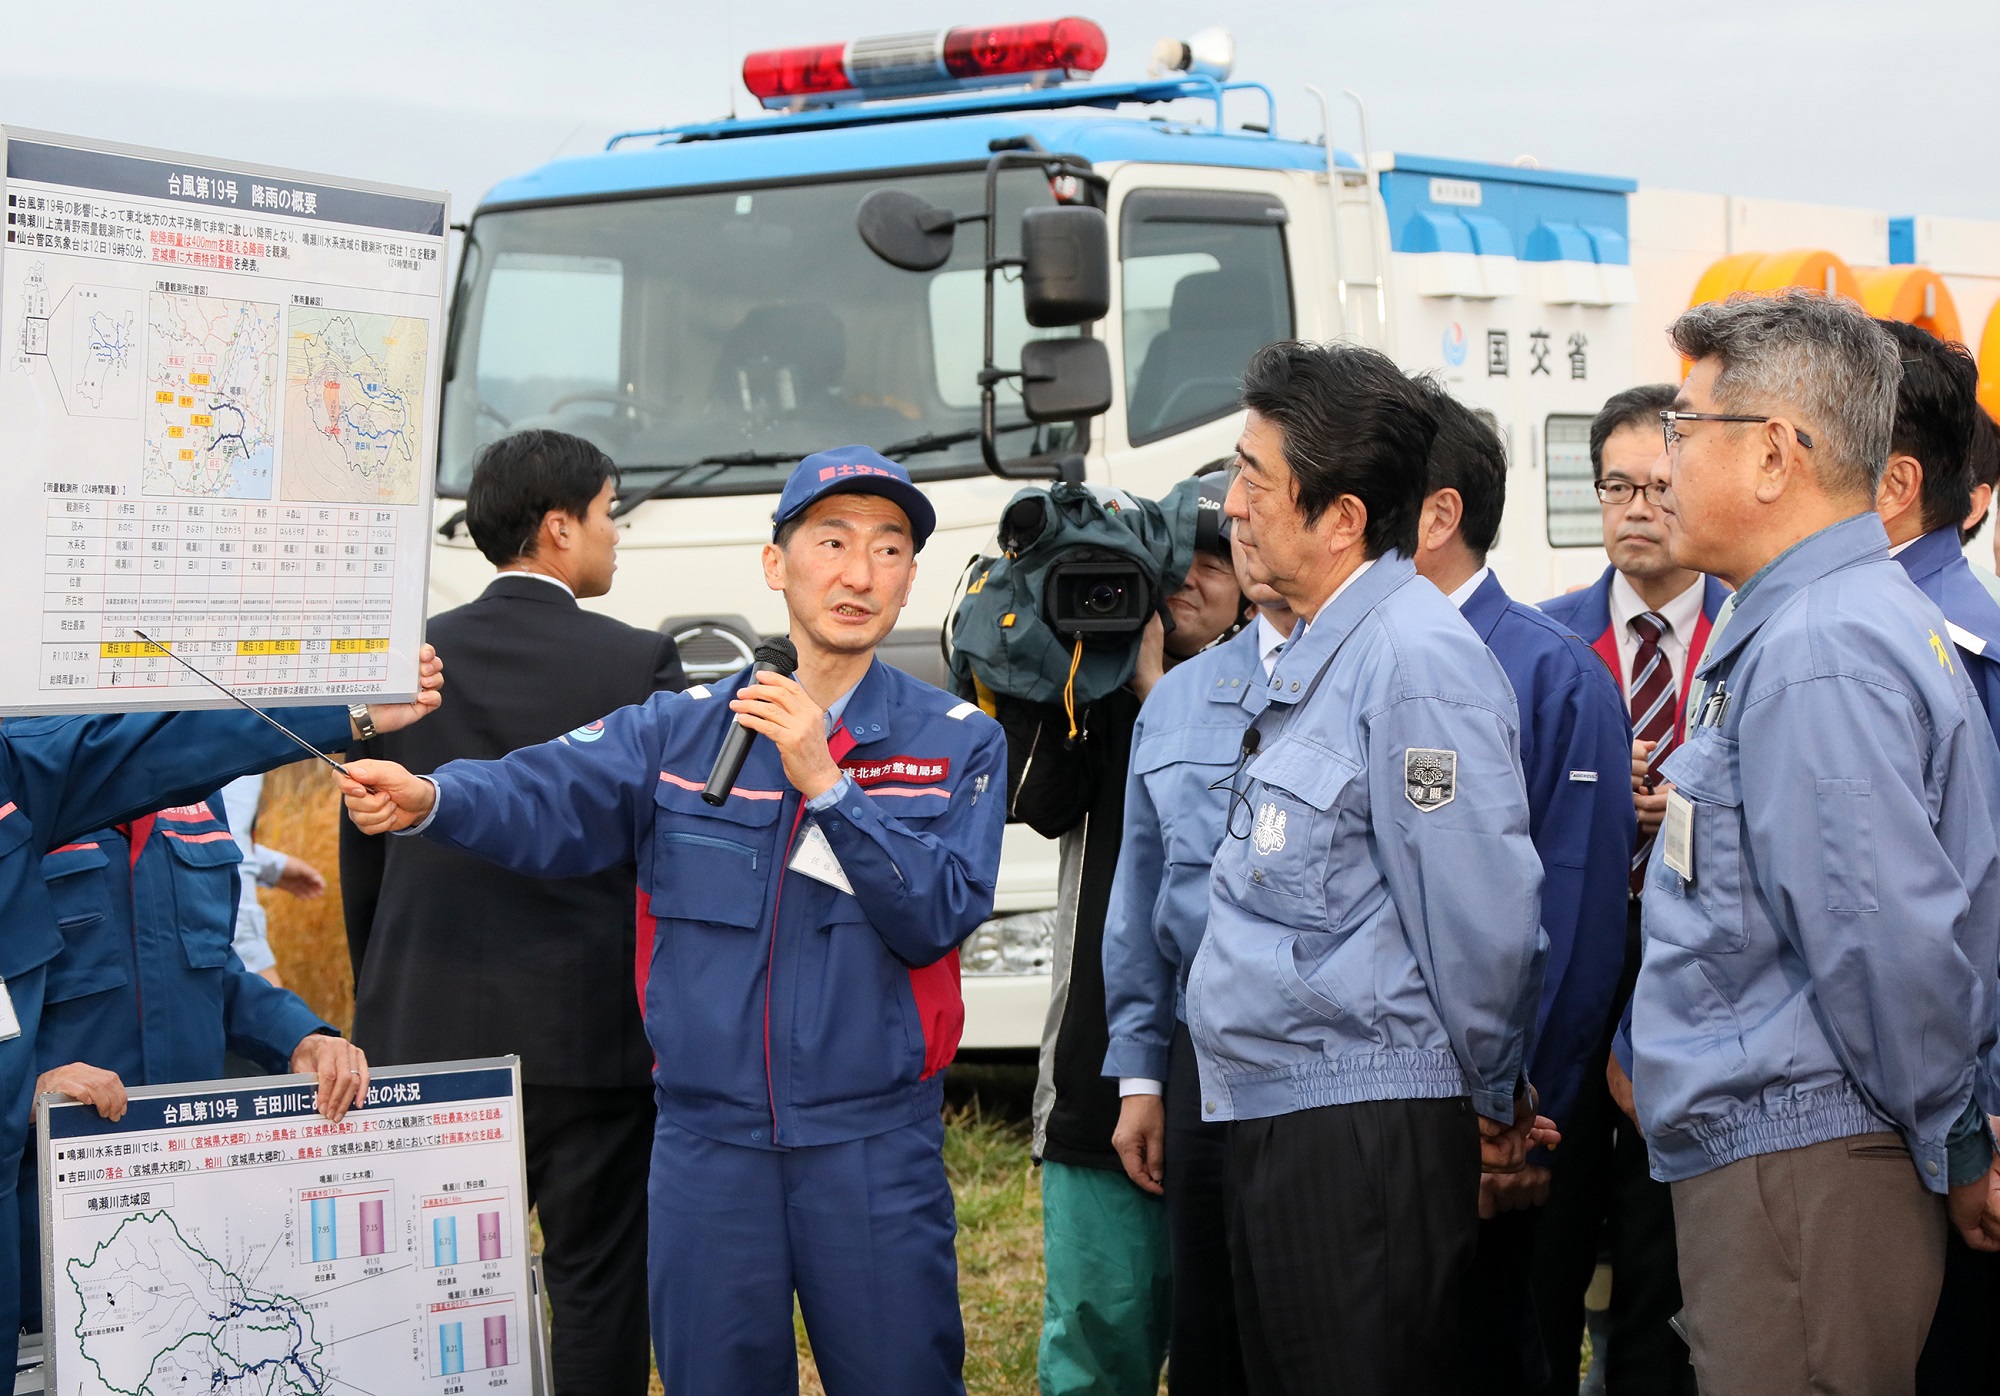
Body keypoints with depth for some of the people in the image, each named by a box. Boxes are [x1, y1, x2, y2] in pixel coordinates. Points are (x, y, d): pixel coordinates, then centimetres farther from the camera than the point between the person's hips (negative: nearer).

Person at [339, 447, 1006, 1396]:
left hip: (874, 1148, -1)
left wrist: (822, 782, -16)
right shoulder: (679, 730, 6)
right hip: (708, 1140, 1)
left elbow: (939, 916, -9)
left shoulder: (957, 743, 3)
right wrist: (429, 798, -30)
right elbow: (546, 799, -10)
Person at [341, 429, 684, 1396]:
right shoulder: (637, 664, -7)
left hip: (427, 1029, 3)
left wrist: (380, 1007, 19)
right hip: (594, 1028, -3)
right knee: (597, 1282, 4)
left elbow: (363, 856, 8)